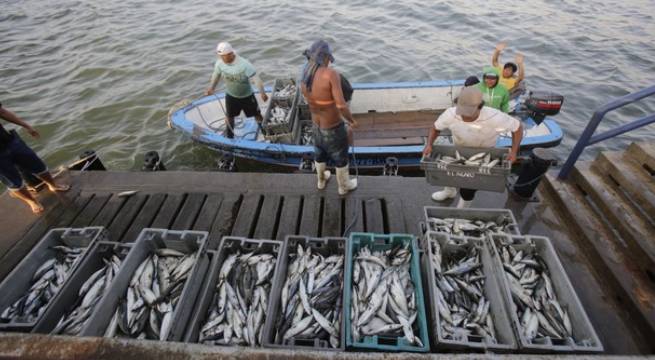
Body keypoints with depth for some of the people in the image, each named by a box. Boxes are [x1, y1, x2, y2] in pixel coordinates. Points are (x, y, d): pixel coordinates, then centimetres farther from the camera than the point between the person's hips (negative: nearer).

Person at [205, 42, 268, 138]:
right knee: (229, 115, 19)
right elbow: (216, 75, 3)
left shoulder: (244, 64, -31)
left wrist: (262, 93, -38)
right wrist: (211, 88, 9)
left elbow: (255, 78, -31)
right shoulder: (219, 63, -16)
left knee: (256, 114, 11)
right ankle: (229, 133, 44)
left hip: (247, 96, -3)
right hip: (230, 95, 4)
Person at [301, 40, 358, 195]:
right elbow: (341, 106, -30)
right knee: (341, 158, 19)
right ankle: (344, 186, 40)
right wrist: (352, 120, -13)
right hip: (334, 128, -6)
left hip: (317, 127, 6)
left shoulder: (305, 80, -7)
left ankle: (321, 180, 52)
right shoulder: (331, 74, -28)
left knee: (320, 154, 30)